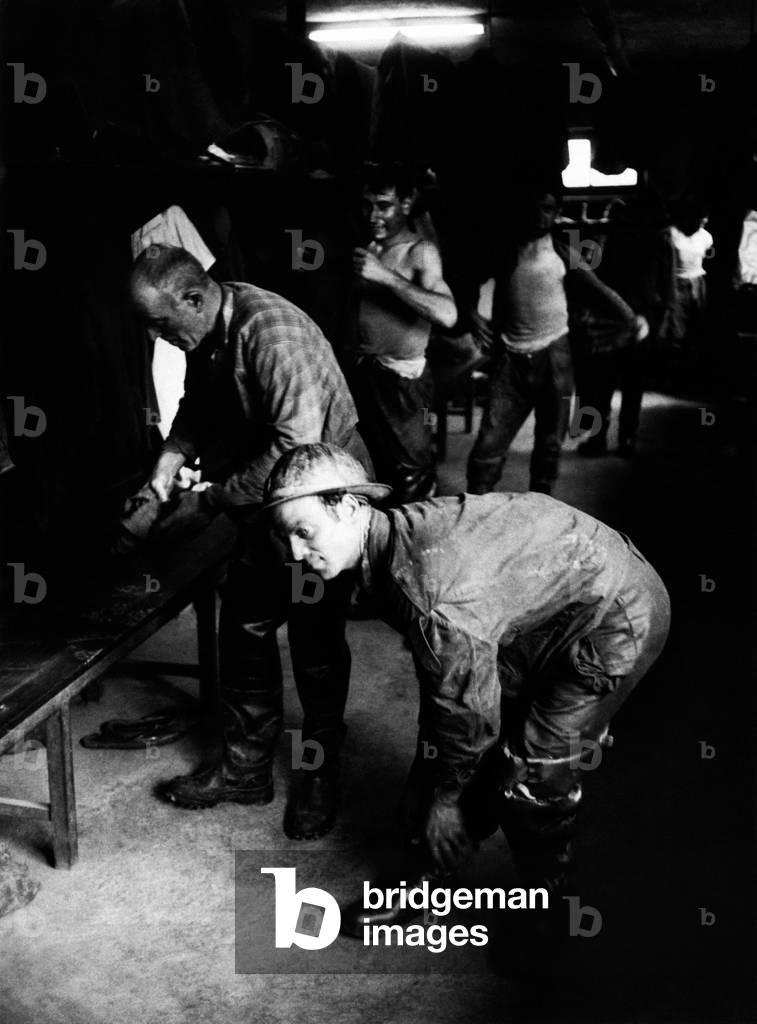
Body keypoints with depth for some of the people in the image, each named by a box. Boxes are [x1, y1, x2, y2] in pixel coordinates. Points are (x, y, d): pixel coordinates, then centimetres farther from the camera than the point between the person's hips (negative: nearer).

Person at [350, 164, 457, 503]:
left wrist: (385, 276, -29)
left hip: (402, 377, -7)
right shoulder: (368, 247, 9)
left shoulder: (421, 251, -12)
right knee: (383, 466, 17)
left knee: (412, 478, -3)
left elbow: (447, 314, -29)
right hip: (363, 370, 7)